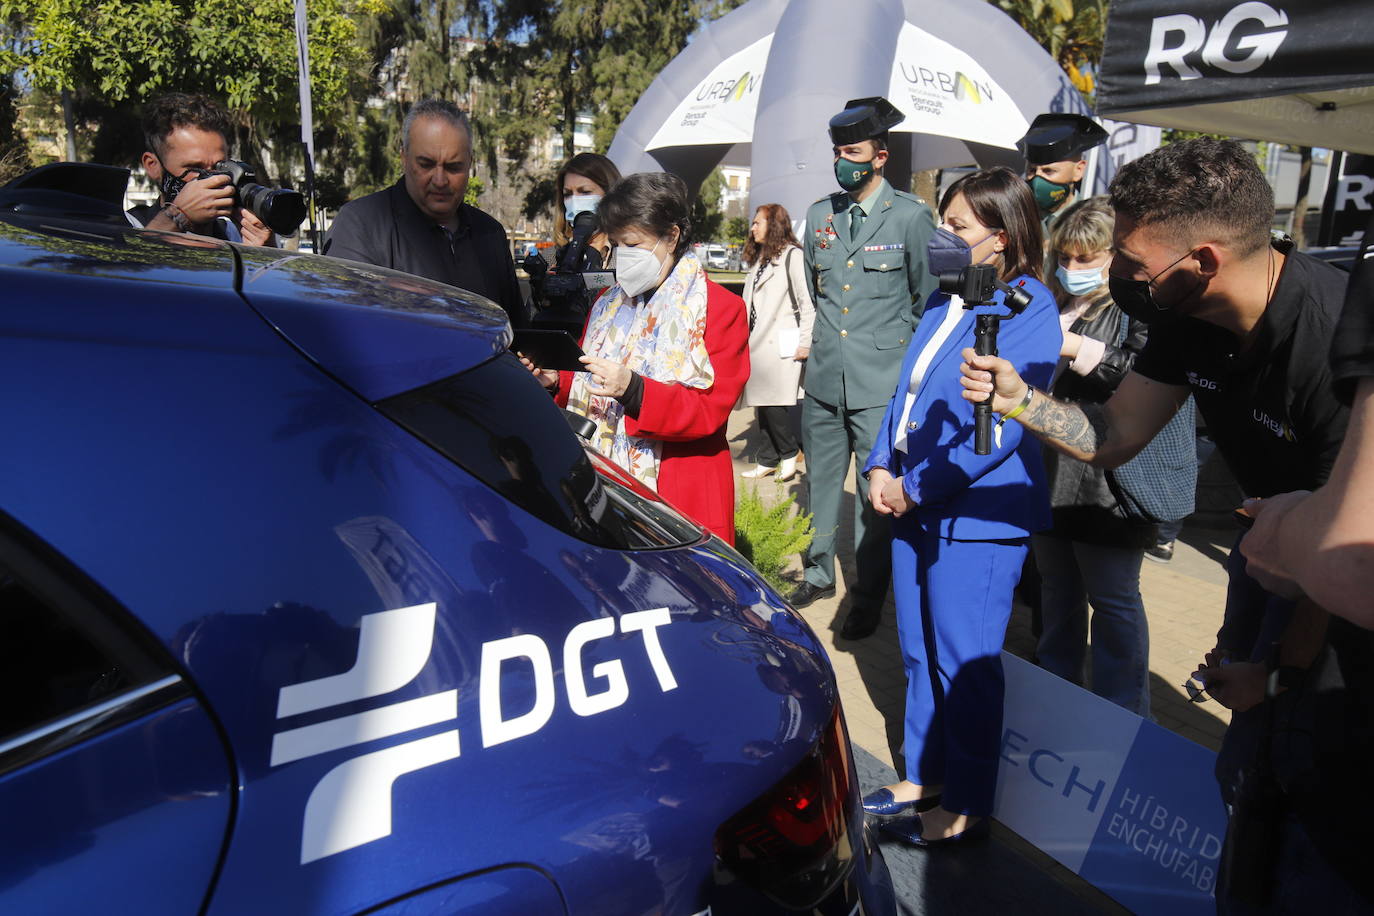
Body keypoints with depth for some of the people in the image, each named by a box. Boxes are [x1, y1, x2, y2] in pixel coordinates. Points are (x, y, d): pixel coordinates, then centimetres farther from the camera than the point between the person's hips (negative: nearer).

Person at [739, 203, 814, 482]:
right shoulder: (759, 259, 21)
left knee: (775, 403, -9)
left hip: (781, 345, -8)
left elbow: (808, 301, -11)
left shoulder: (792, 256, -6)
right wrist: (743, 339, 18)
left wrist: (805, 343, -13)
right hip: (758, 345, 8)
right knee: (762, 406, 8)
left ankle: (788, 454, 8)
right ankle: (768, 461, 15)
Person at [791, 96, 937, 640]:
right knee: (820, 481, 15)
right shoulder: (819, 216, 11)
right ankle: (819, 572, 33)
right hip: (824, 376, 5)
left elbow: (929, 300, 3)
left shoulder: (911, 217, -4)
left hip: (880, 383, -5)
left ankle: (868, 598, 15)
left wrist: (889, 342, 2)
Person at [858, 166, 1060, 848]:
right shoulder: (945, 301, 13)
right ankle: (923, 776, 34)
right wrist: (880, 469, 1)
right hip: (913, 506, 8)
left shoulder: (1028, 312, -12)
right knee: (919, 652, 17)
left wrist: (916, 487, -15)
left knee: (964, 663, 3)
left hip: (975, 511, -8)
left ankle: (965, 808, 20)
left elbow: (997, 428, -19)